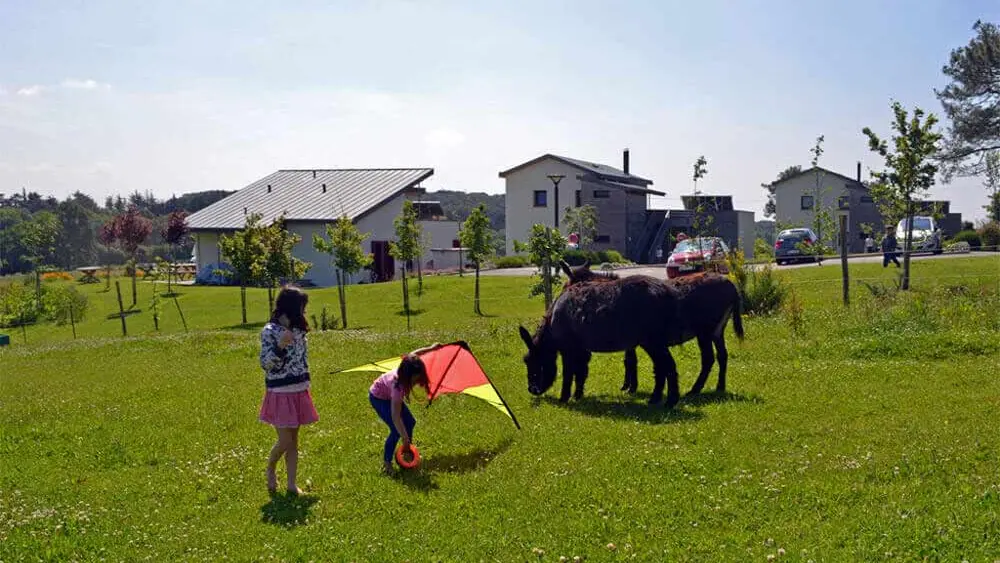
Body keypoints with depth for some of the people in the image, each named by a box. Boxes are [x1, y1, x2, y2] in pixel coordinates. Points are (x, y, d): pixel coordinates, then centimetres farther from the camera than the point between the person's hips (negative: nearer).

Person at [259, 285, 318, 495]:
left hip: (299, 391, 7)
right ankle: (270, 469, 24)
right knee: (285, 441, -5)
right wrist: (280, 346, -32)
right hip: (280, 393, -6)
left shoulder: (298, 329, 7)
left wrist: (306, 387, 17)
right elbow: (265, 364, -16)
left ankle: (292, 484, 16)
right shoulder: (270, 331, -13)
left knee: (294, 441, 10)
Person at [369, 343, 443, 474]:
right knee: (397, 430, -16)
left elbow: (412, 354, -2)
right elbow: (395, 417, -43)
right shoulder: (397, 385, -44)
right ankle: (386, 462, 1)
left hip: (389, 395, 7)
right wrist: (405, 438, -43)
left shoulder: (408, 367, -27)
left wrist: (430, 348, 8)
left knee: (410, 422, 6)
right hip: (378, 398, -7)